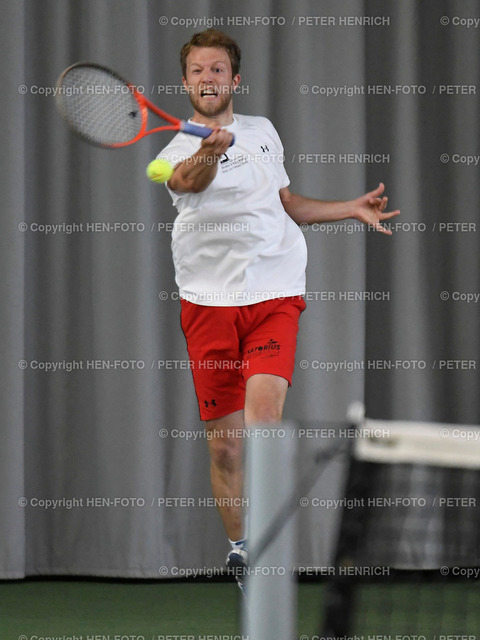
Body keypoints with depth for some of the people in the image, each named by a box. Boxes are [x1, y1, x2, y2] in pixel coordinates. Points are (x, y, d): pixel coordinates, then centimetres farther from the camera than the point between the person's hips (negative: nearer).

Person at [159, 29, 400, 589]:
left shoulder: (263, 131, 14)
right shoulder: (179, 151, -1)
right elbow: (188, 179, -28)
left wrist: (352, 208, 22)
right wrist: (209, 154, -49)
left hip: (274, 295, 1)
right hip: (209, 303, -1)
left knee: (262, 418, -21)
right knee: (223, 441, 1)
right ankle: (238, 544, 20)